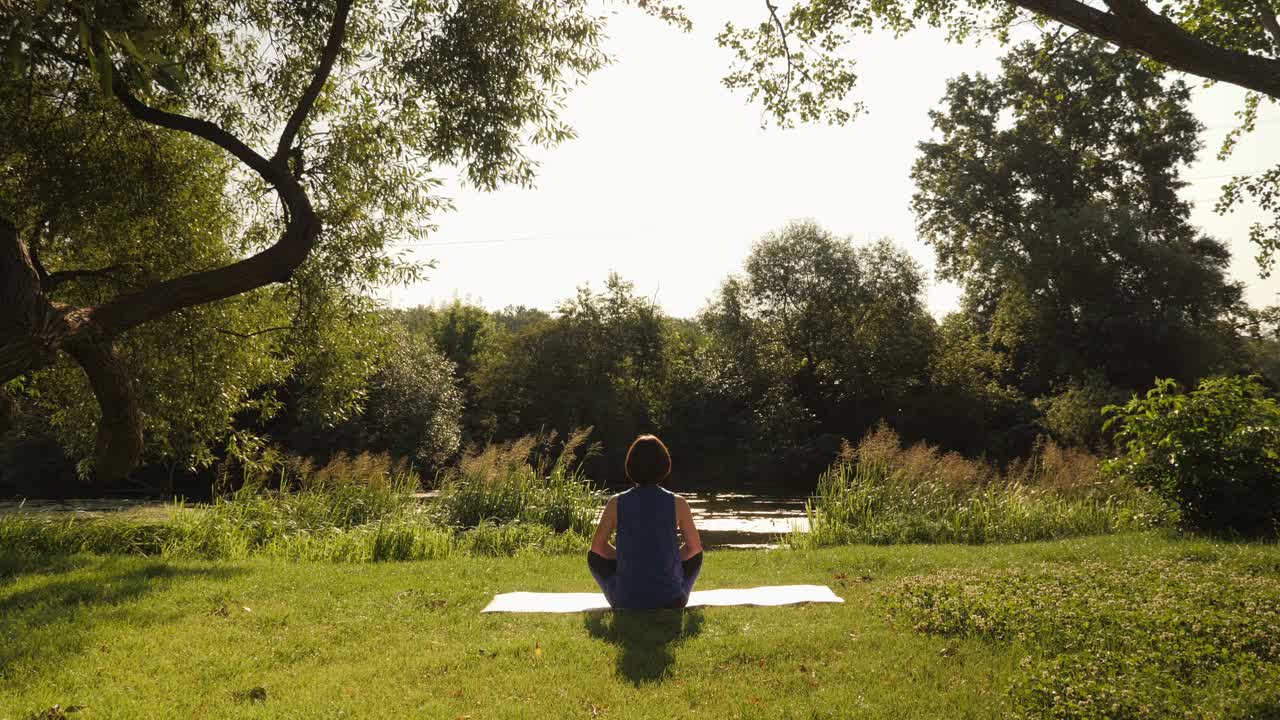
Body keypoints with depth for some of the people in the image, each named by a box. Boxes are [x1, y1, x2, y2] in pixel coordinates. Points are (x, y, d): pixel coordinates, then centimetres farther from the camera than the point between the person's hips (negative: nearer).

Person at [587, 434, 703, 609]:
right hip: (670, 602, 1)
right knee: (696, 555, 29)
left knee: (594, 556, 28)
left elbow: (597, 547, 8)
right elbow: (694, 547, 9)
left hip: (625, 601, 0)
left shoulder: (616, 503, -4)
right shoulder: (678, 503, -5)